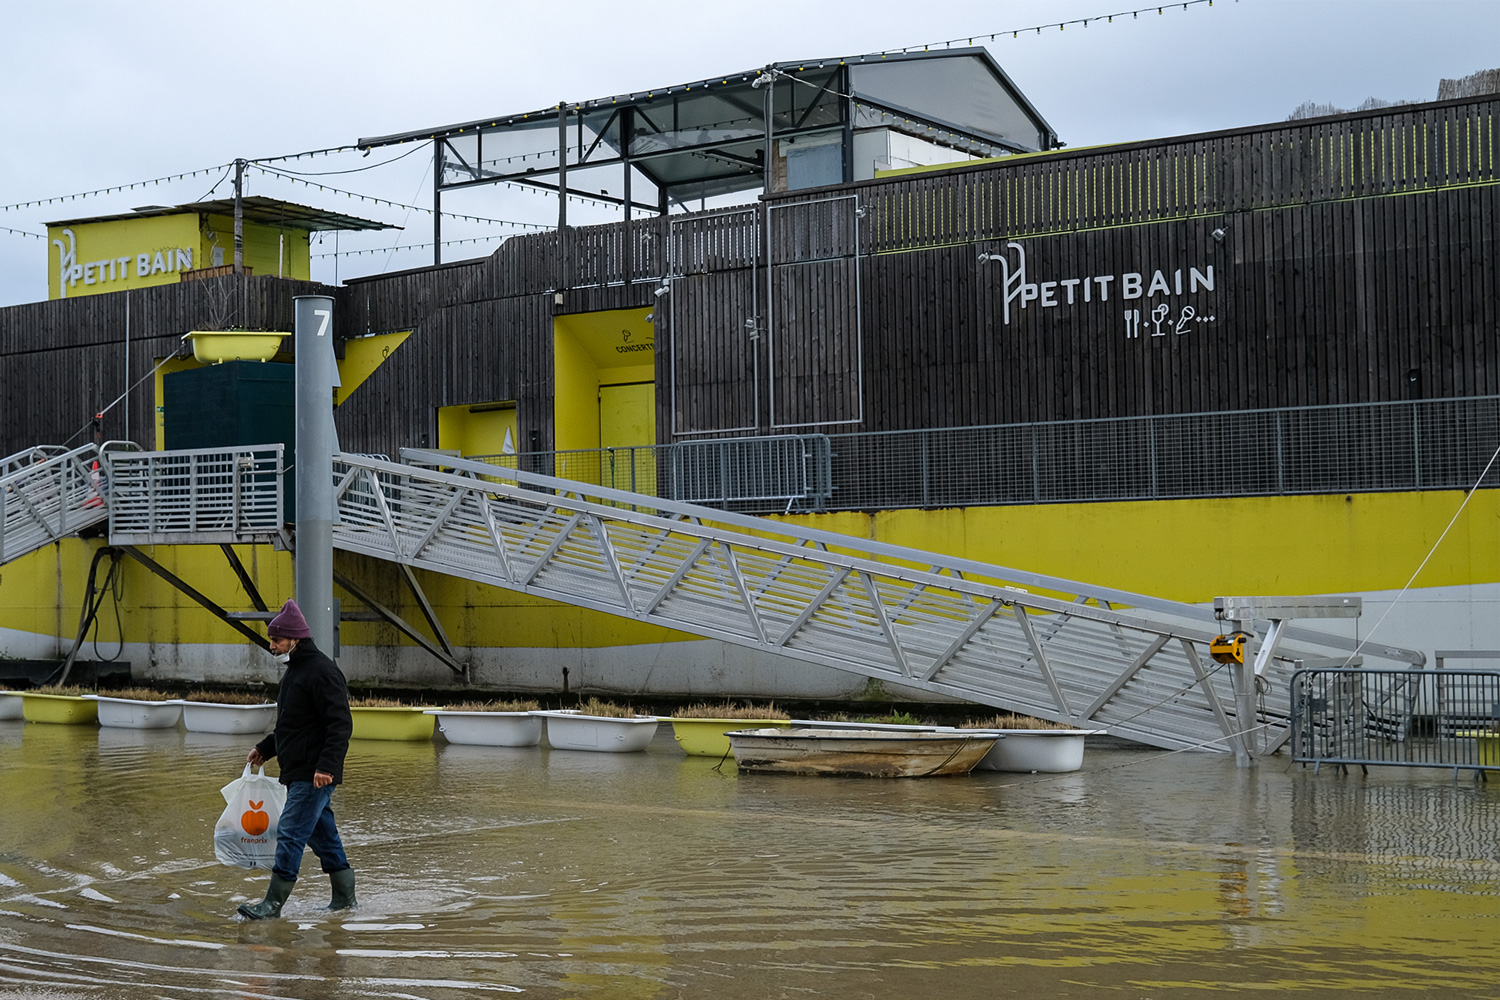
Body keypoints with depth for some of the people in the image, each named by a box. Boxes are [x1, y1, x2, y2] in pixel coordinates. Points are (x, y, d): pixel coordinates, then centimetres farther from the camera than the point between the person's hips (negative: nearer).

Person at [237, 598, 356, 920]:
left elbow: (341, 725, -21)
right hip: (300, 772, 10)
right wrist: (265, 748, 23)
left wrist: (326, 766, -27)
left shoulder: (322, 672, -16)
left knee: (291, 833, -8)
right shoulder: (295, 670, 16)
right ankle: (344, 897, 21)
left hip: (314, 775, -10)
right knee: (321, 833, 13)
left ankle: (273, 903, -4)